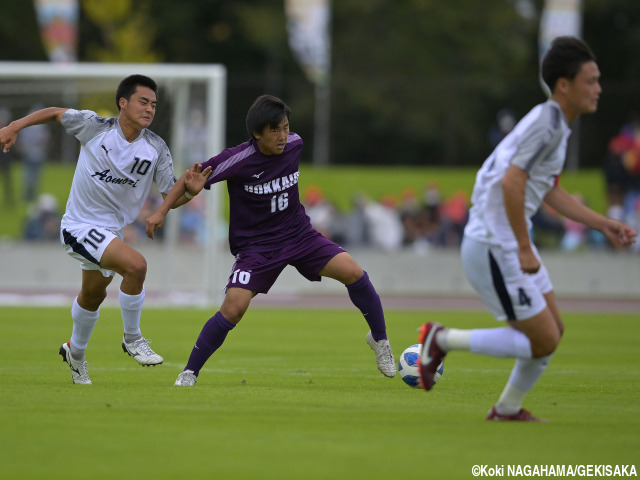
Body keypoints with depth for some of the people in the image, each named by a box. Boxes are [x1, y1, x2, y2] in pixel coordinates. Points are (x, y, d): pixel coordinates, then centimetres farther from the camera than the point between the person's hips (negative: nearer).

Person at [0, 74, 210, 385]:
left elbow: (171, 197, -4)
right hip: (80, 227, -6)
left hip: (110, 230, 6)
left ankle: (75, 353, 52)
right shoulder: (94, 126, -14)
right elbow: (55, 113, 2)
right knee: (136, 265, -27)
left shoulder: (156, 149, -6)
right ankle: (132, 339, -8)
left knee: (93, 294, 26)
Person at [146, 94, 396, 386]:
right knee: (233, 309, -21)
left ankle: (379, 339, 8)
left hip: (298, 234, 4)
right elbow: (192, 180, -10)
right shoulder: (238, 159, -21)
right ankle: (190, 372, -1)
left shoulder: (294, 144, -8)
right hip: (255, 245, -4)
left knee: (353, 272, -15)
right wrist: (161, 212, -16)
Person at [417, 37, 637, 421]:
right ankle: (443, 340, 1)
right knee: (544, 342, -5)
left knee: (553, 332, 14)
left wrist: (602, 224, 20)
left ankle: (508, 408, 26)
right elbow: (511, 182, -26)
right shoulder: (547, 124, -18)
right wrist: (525, 250, -20)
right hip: (494, 248, -10)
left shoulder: (557, 125, 13)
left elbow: (550, 191, 24)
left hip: (511, 246, 10)